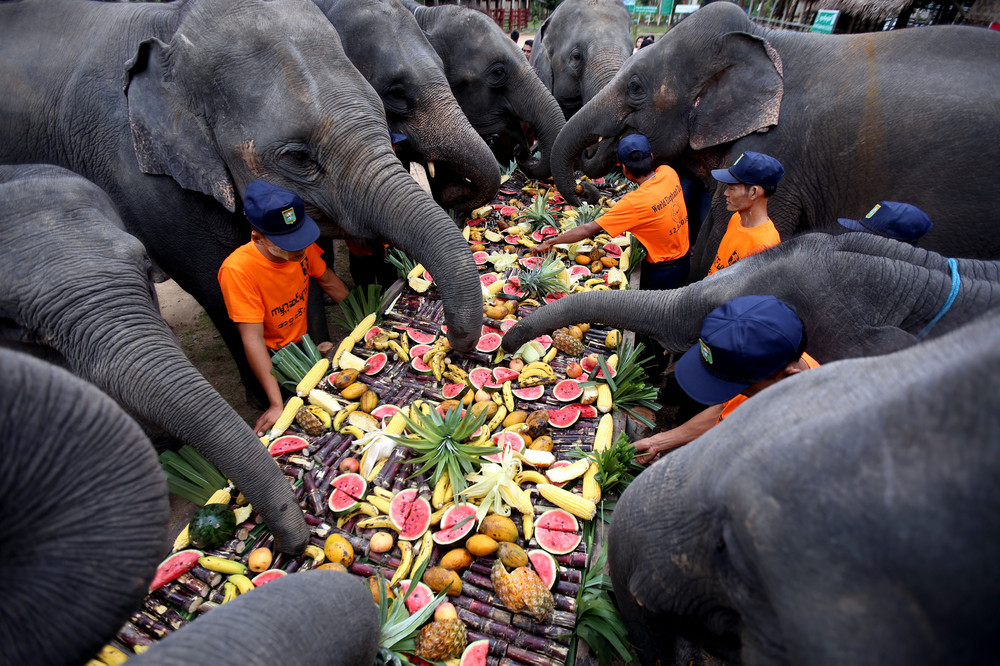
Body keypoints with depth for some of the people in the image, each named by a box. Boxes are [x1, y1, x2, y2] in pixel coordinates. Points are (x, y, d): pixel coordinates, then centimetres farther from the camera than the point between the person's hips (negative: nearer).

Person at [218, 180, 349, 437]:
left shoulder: (302, 245, -18)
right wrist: (276, 404, -35)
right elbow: (253, 339, -33)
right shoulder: (238, 269, -33)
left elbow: (329, 281, 2)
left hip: (305, 340, 5)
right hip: (272, 358, -5)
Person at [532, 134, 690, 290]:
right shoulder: (668, 173, -12)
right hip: (685, 259, 7)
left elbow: (588, 230, -27)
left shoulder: (634, 202, -32)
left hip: (662, 271, -7)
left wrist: (549, 242, -18)